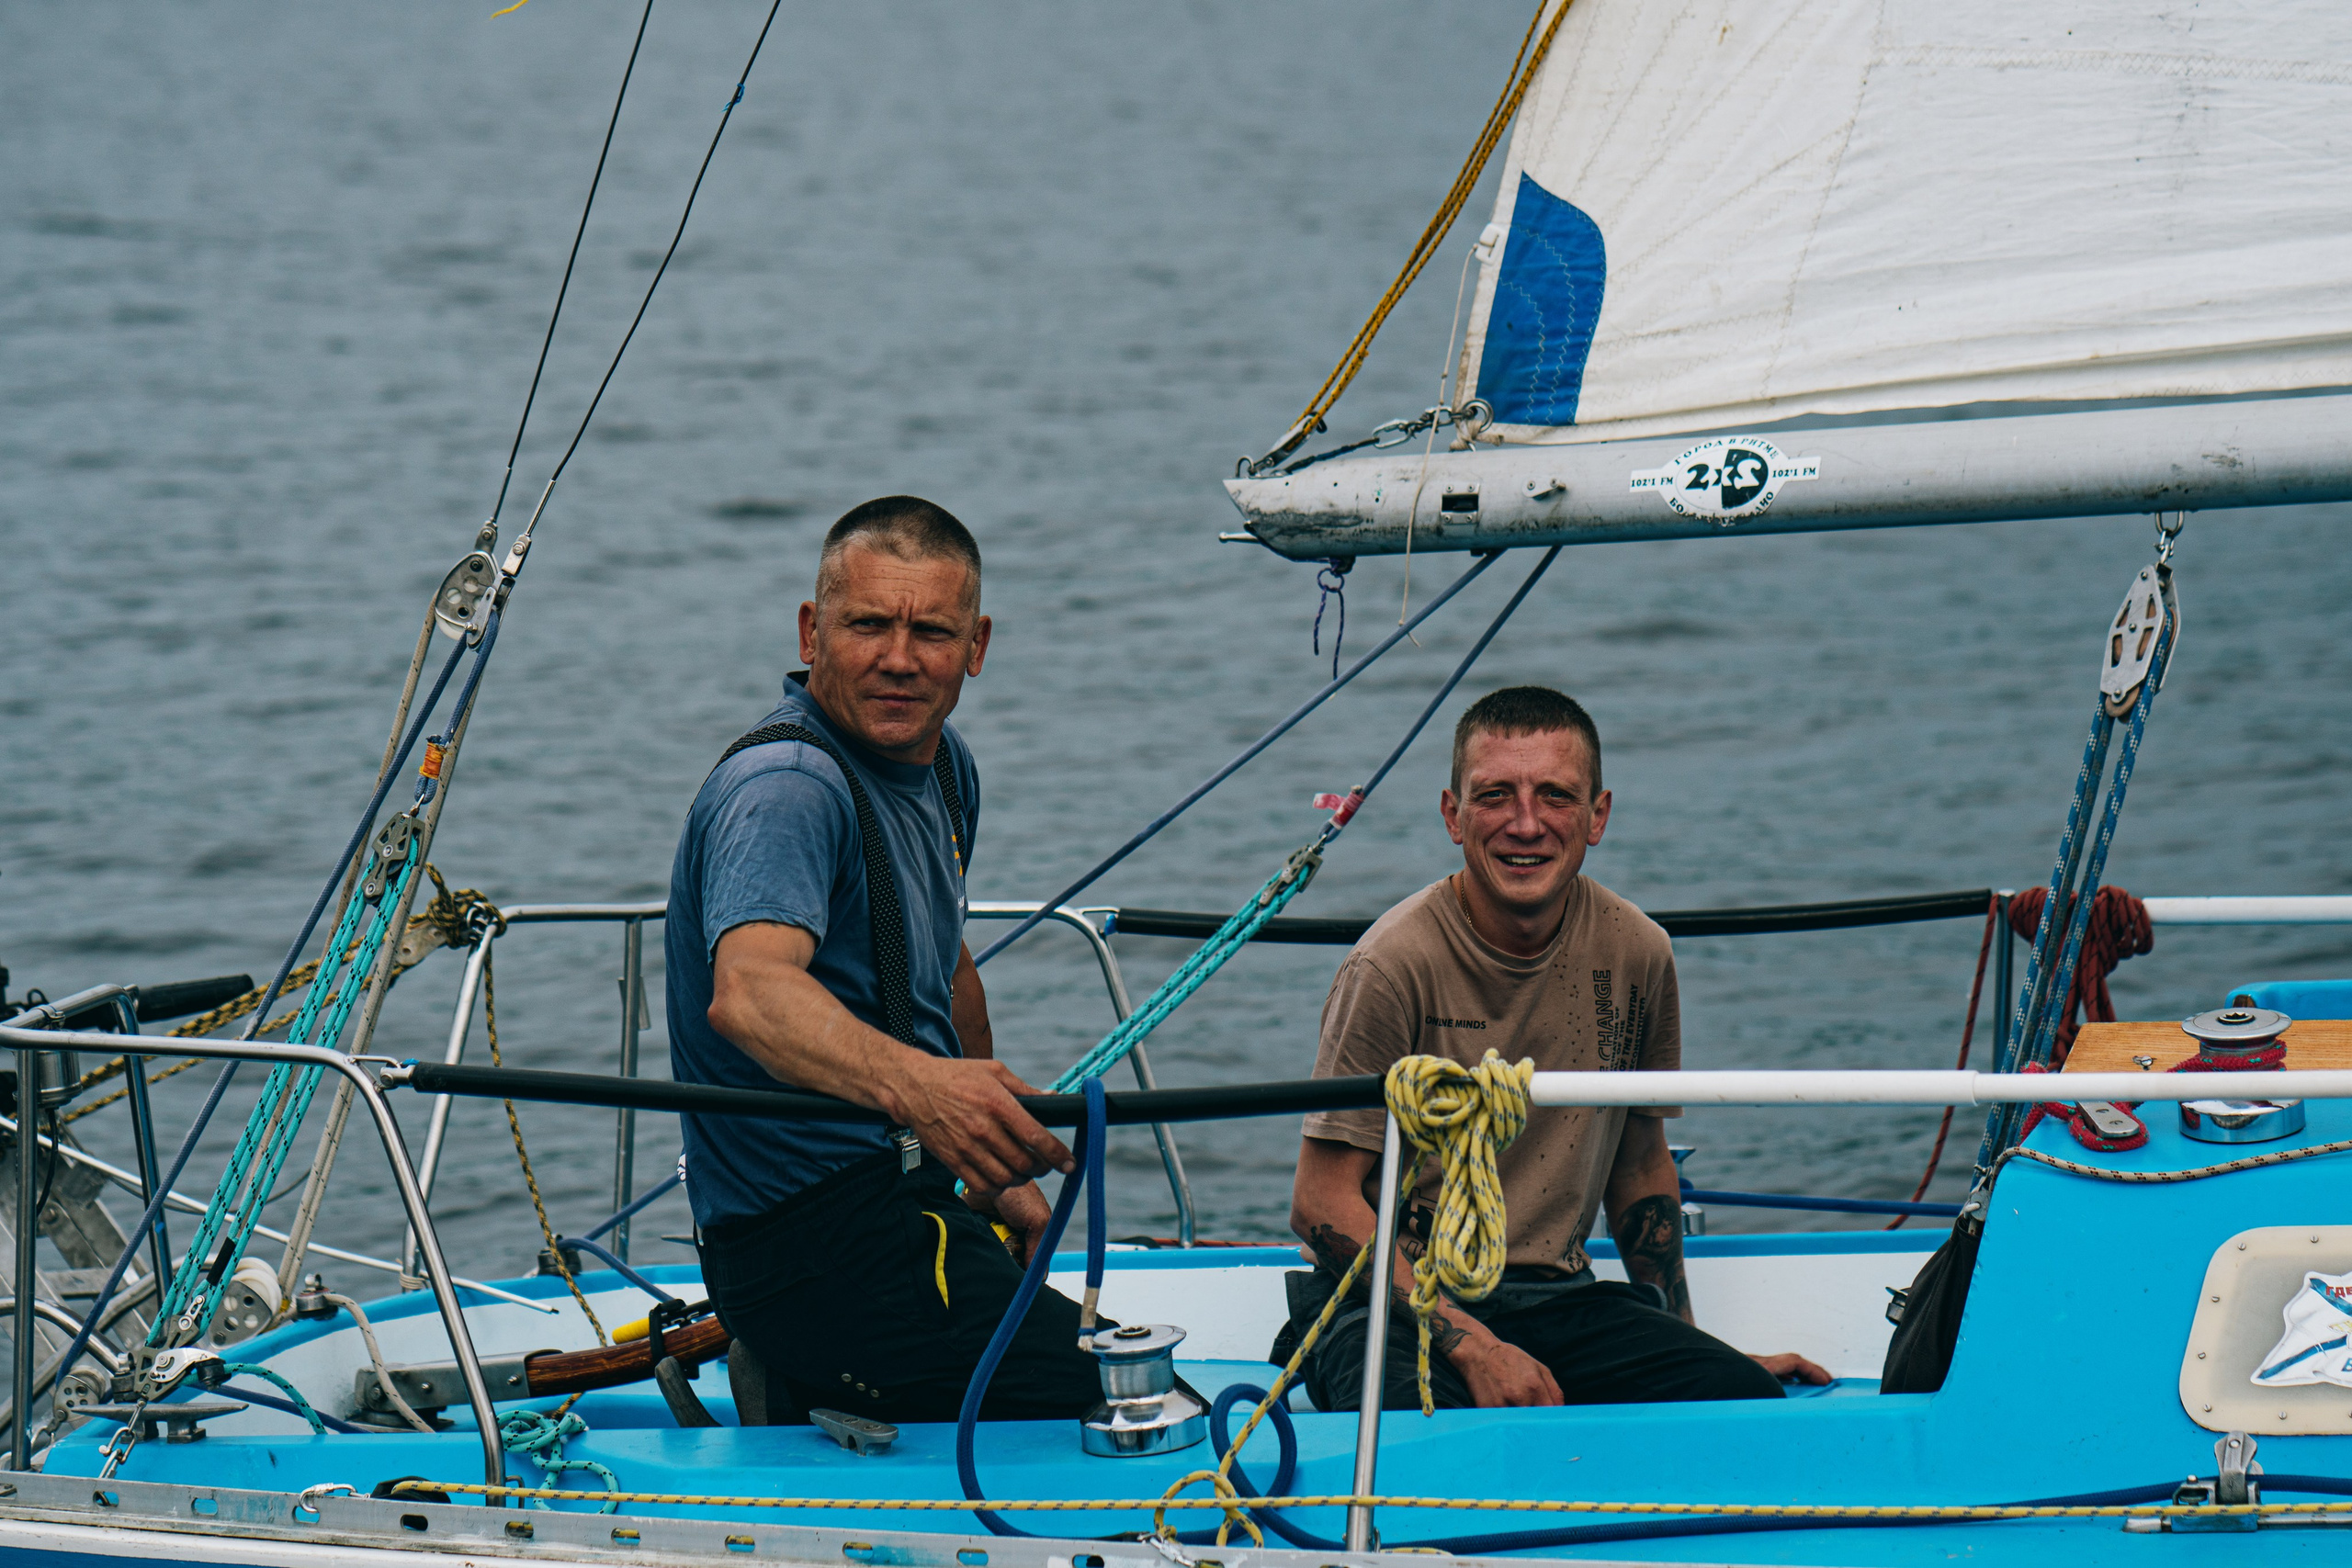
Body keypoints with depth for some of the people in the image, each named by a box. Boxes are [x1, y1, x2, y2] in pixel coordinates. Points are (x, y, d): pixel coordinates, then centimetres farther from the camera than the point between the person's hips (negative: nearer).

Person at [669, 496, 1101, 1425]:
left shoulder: (942, 767, 12)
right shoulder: (785, 786, -18)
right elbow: (750, 989, -36)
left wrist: (1000, 1165, 34)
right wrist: (911, 1083, -52)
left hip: (916, 1207, 9)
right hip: (818, 1244, -9)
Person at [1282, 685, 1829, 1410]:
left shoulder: (1636, 954, 2)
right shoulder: (1396, 963, -14)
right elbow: (1323, 1204, -13)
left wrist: (1685, 1344, 14)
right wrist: (1472, 1348, -22)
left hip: (1555, 1295, 5)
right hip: (1389, 1302, -5)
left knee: (1755, 1401, -21)